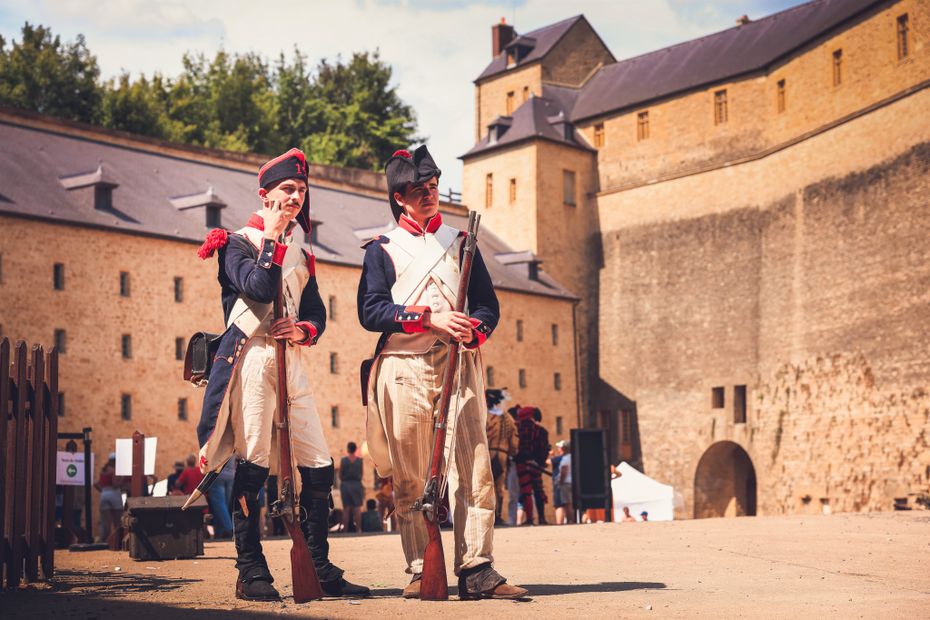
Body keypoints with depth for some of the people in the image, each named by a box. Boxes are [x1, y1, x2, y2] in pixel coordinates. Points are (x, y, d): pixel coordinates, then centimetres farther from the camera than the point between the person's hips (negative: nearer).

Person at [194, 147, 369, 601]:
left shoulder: (300, 254, 21)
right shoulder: (238, 243, 3)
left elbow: (317, 312, 17)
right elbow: (259, 289, -16)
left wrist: (303, 330, -5)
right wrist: (272, 238, -6)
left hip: (293, 361, 6)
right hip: (253, 357, -6)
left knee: (318, 466, 1)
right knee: (253, 464, -8)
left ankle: (319, 569, 8)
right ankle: (251, 573, -1)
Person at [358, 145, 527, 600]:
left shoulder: (460, 242, 17)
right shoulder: (381, 249, 9)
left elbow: (487, 305, 14)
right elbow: (370, 311, -4)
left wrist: (474, 331, -10)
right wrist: (431, 319, -15)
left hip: (458, 364, 2)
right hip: (403, 369, -2)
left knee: (472, 467, -7)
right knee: (410, 477, -1)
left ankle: (476, 570, -6)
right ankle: (420, 571, 6)